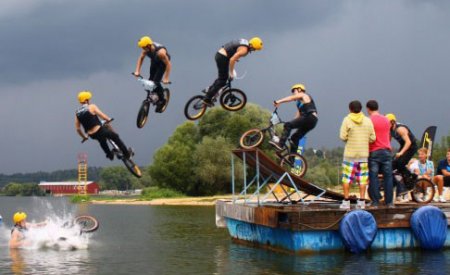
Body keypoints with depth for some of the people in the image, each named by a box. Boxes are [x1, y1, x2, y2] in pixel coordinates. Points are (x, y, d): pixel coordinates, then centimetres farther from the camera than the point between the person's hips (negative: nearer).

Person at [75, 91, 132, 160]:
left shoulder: (77, 113, 6)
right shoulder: (91, 107, -8)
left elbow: (77, 129, 8)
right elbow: (103, 116, -10)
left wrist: (84, 137, 22)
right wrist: (109, 119, 11)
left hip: (92, 135, 5)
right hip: (99, 131, -5)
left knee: (102, 141, 37)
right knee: (115, 137, 16)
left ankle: (110, 154, 47)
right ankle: (127, 153, 23)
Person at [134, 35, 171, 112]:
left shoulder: (160, 52, -41)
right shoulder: (146, 49, -25)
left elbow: (168, 64, -35)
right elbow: (141, 58, -7)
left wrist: (166, 79, -36)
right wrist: (137, 71, -15)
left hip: (163, 62, -6)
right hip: (154, 61, 6)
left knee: (156, 82, -15)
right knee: (151, 81, -2)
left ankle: (161, 100, 5)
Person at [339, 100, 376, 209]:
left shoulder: (347, 120, -6)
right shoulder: (368, 120, 2)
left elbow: (343, 136, -9)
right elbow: (372, 138, 1)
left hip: (350, 153, -2)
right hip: (364, 153, 3)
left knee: (347, 177, 3)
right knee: (362, 178, 6)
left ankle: (346, 201, 2)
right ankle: (362, 201, 5)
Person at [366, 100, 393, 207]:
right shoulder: (386, 120, 10)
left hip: (374, 152, -4)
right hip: (386, 150, 4)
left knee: (373, 177, 0)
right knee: (388, 176, 6)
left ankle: (375, 201, -2)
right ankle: (389, 202, 5)